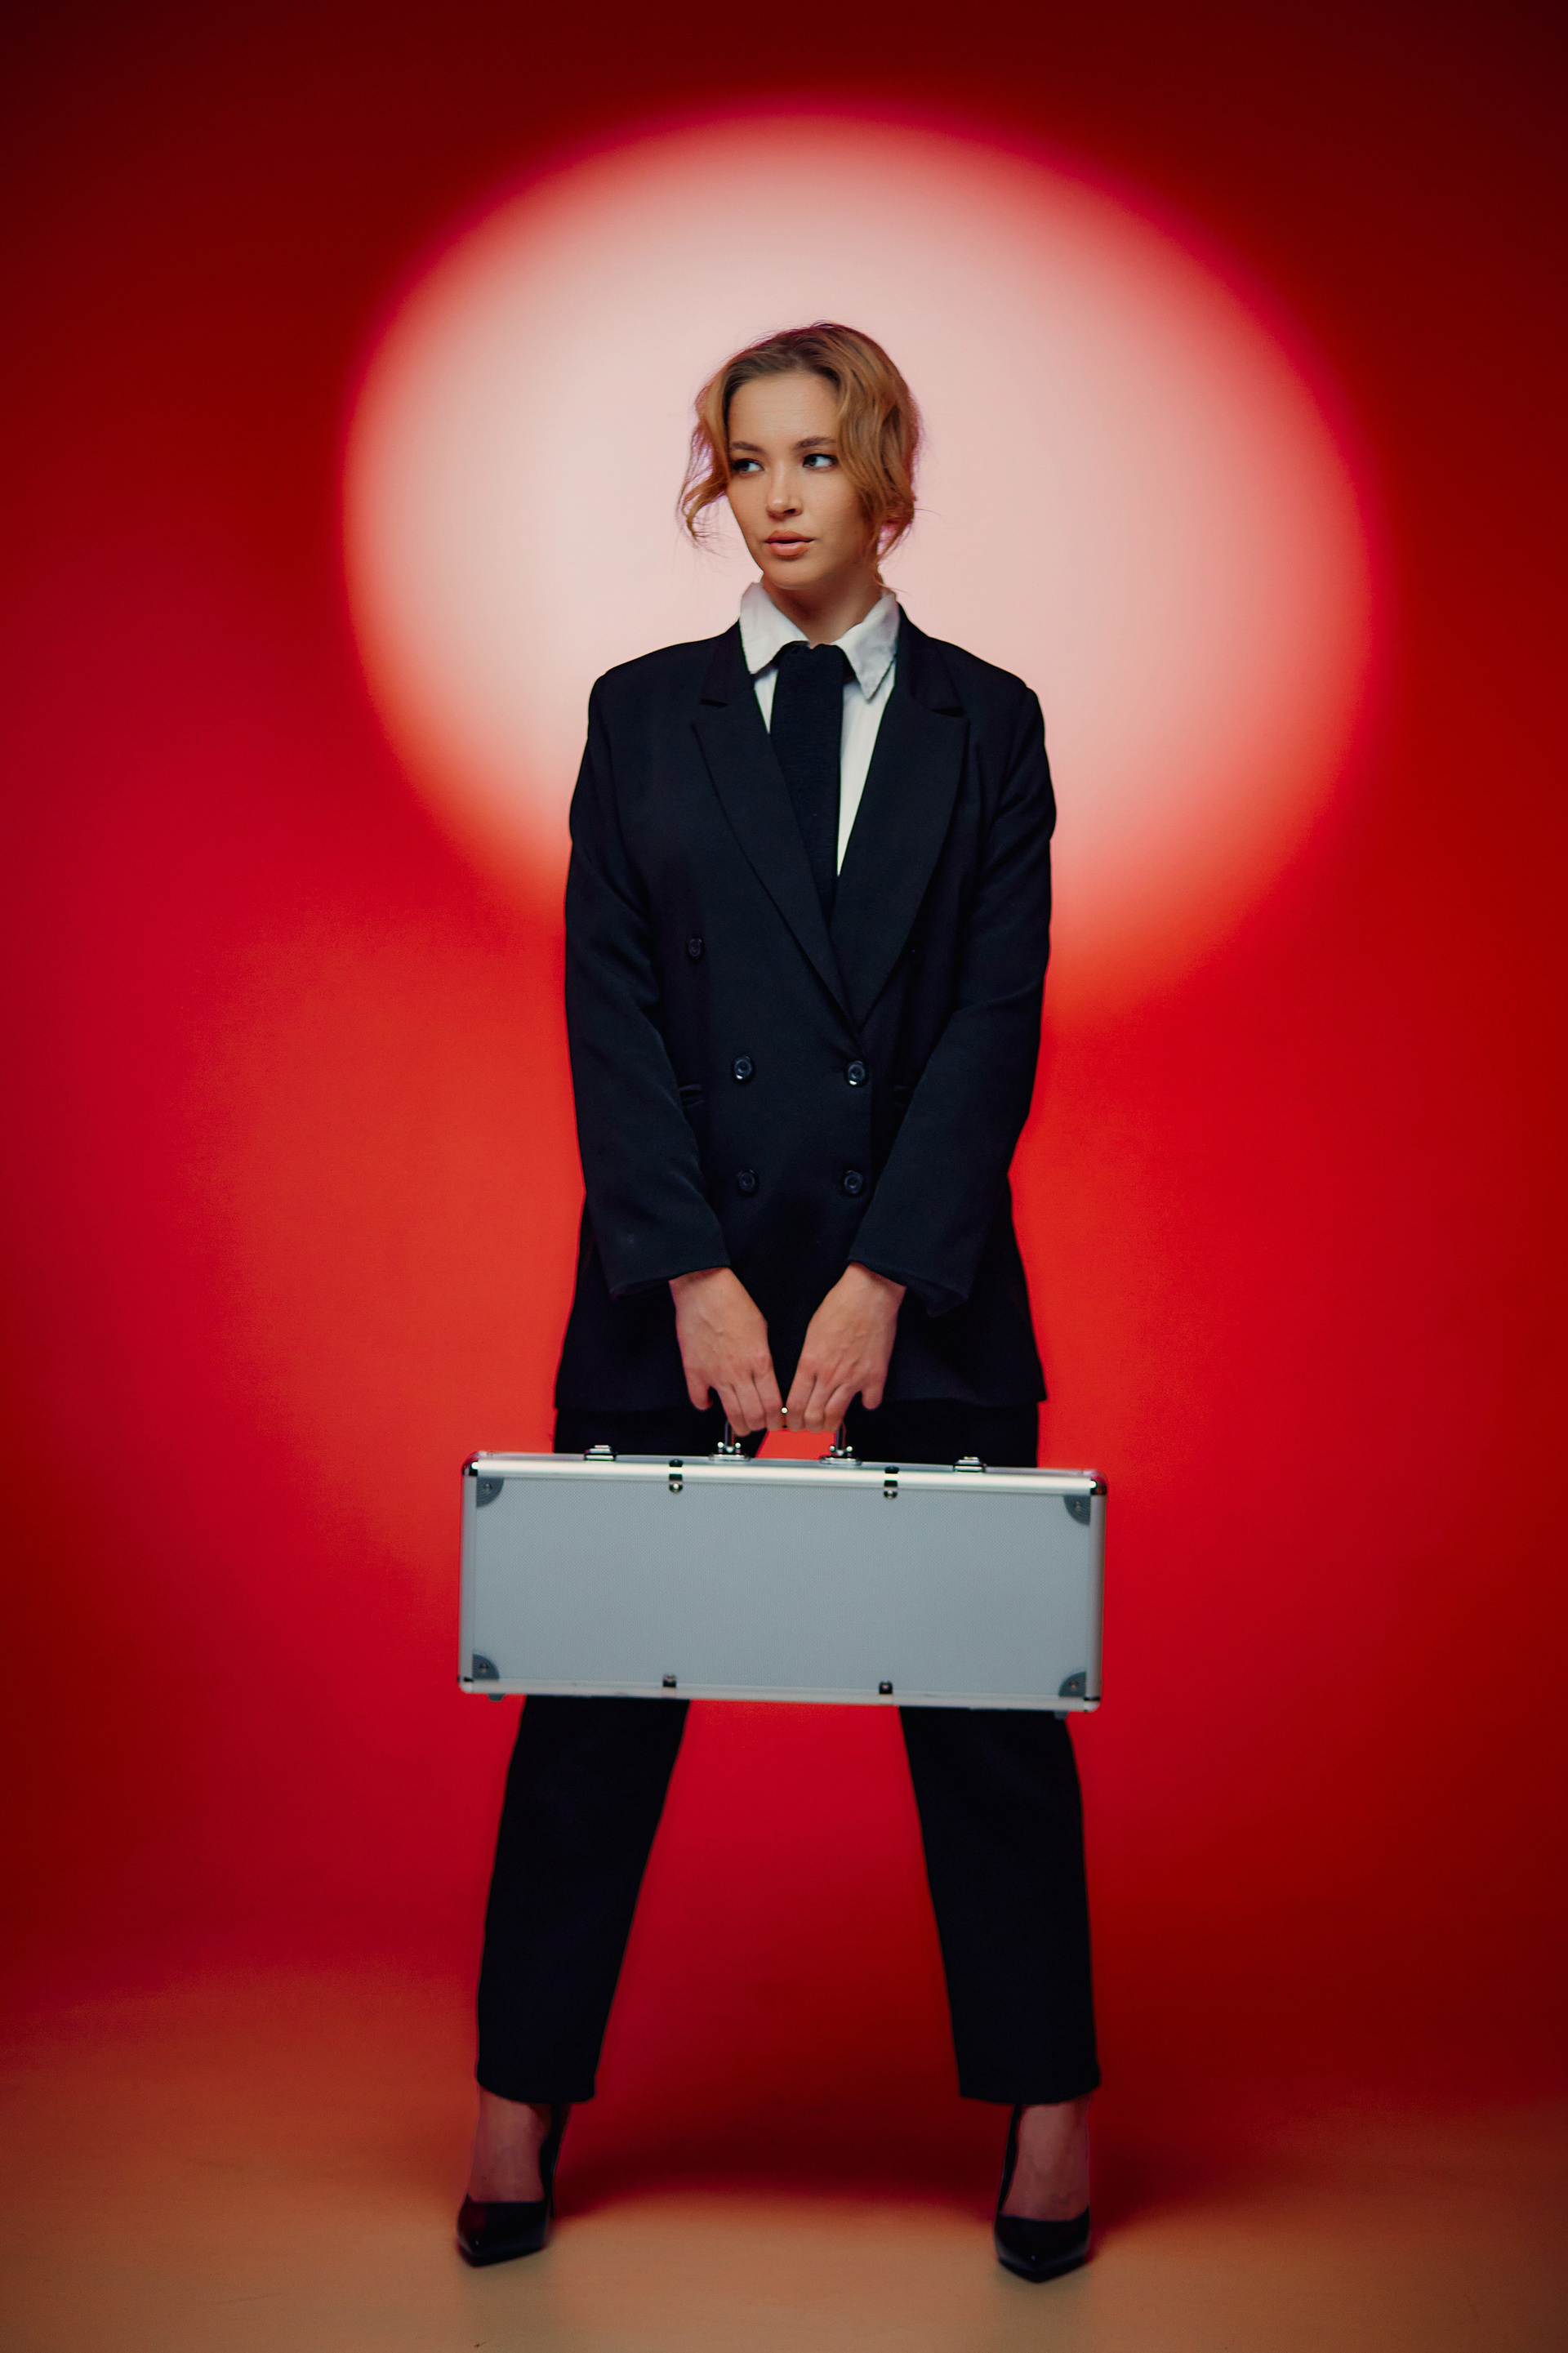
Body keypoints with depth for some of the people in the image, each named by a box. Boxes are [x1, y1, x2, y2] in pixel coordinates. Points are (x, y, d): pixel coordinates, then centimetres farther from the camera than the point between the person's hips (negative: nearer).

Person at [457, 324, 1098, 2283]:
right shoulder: (642, 712, 7)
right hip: (674, 1273, 1)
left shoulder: (984, 721, 6)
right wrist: (696, 1275, -11)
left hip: (924, 1275, 0)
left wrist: (882, 1279, -12)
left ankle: (1046, 2107, 20)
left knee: (984, 1687, 5)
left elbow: (1000, 1013, -2)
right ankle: (522, 2102, 19)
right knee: (601, 1683, 5)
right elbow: (609, 1004, 0)